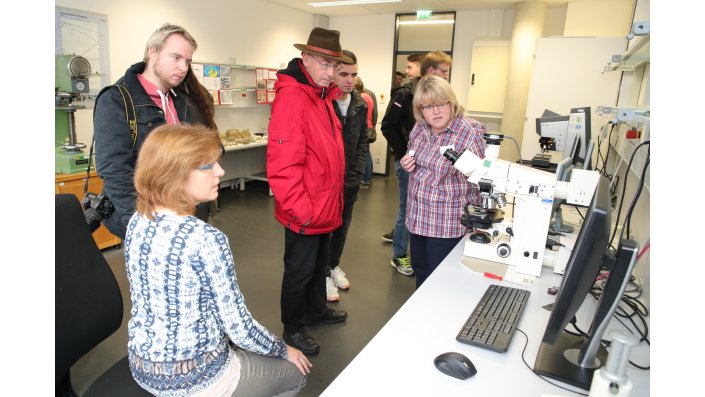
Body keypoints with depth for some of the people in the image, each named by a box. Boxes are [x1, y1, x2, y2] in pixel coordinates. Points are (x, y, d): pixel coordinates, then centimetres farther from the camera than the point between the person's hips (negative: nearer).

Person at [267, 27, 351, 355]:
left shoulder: (321, 95, 10)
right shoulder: (291, 97, -21)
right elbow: (282, 165, -26)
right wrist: (300, 210, -23)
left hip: (324, 206, 9)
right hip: (305, 212, -9)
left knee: (319, 264, 25)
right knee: (299, 271, 9)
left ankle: (316, 309, 45)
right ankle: (293, 328, 29)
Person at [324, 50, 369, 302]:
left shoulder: (360, 104, 4)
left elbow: (362, 140, 10)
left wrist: (358, 171, 2)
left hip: (350, 178, 6)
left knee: (343, 226, 18)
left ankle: (334, 265, 40)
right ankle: (324, 274, 26)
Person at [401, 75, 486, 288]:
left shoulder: (470, 133, -16)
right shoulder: (419, 128, 3)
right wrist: (407, 165, -2)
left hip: (448, 223, -6)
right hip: (418, 218, 7)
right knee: (420, 273, 21)